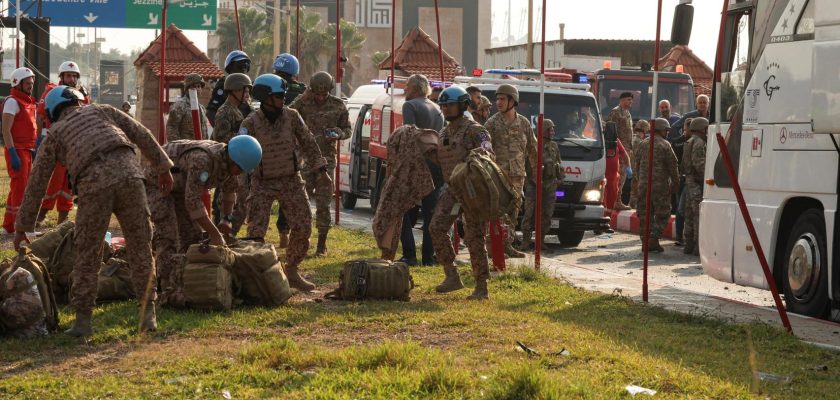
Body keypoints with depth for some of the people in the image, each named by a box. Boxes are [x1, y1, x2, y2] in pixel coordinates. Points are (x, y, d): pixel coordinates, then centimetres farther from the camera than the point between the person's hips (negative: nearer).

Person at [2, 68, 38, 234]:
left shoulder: (29, 102, 16)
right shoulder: (12, 101, -12)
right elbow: (6, 130, -18)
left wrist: (34, 151, 20)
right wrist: (13, 154, -23)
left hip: (28, 150, 9)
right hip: (17, 150, -9)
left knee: (18, 187, 15)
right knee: (20, 186, -9)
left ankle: (9, 224, 23)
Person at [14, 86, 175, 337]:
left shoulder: (55, 133, 26)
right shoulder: (100, 110, 30)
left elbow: (37, 183, 26)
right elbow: (141, 135, 22)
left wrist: (23, 226, 31)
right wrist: (162, 167, 27)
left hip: (93, 185, -1)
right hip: (128, 173, 1)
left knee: (88, 254, 10)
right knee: (140, 248, 10)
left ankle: (83, 319, 11)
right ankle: (148, 313, 12)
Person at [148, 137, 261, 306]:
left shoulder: (228, 161, -10)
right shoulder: (203, 160, -38)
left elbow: (229, 188, 12)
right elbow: (193, 201, -37)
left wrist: (227, 219, 3)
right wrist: (214, 233, -33)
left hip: (178, 186, 9)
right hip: (156, 180, -9)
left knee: (191, 234, 5)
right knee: (167, 235, -16)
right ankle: (170, 292, -19)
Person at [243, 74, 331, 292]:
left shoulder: (292, 116, -5)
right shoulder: (251, 123, -15)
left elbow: (308, 143, 5)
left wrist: (321, 170, 5)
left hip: (291, 180, 3)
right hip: (263, 183, -3)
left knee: (302, 227, 1)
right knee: (256, 232, -10)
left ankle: (292, 272, 18)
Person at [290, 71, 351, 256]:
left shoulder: (338, 106, 1)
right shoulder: (304, 103, -2)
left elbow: (348, 129, 11)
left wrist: (339, 134, -12)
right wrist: (301, 100, -21)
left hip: (326, 159, 0)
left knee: (323, 204, 1)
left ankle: (322, 243, 11)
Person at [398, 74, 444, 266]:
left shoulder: (410, 106, -6)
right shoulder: (436, 108, 17)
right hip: (436, 165, 7)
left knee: (405, 213, 1)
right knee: (431, 214, 10)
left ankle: (410, 255, -5)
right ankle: (429, 256, 10)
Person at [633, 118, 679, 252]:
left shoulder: (643, 144, 10)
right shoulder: (664, 145, -8)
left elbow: (637, 163, 16)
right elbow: (672, 166, -7)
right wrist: (676, 183, 2)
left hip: (644, 184, 6)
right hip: (660, 185, -6)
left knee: (645, 213, 9)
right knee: (662, 213, 1)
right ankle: (654, 239, -8)